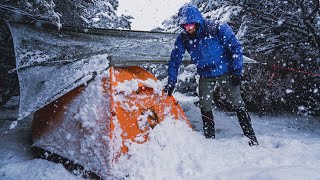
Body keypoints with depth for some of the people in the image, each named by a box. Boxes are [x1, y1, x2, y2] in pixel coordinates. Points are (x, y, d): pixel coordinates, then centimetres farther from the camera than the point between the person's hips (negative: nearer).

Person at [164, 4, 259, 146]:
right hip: (205, 75, 3)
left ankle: (251, 136, 11)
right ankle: (210, 138, 15)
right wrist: (171, 83, -5)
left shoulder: (217, 29, -20)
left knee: (237, 103, -1)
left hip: (225, 72, -3)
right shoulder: (183, 38, -10)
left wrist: (237, 71, -15)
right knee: (205, 107, 1)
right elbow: (174, 61, -2)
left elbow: (235, 47, -13)